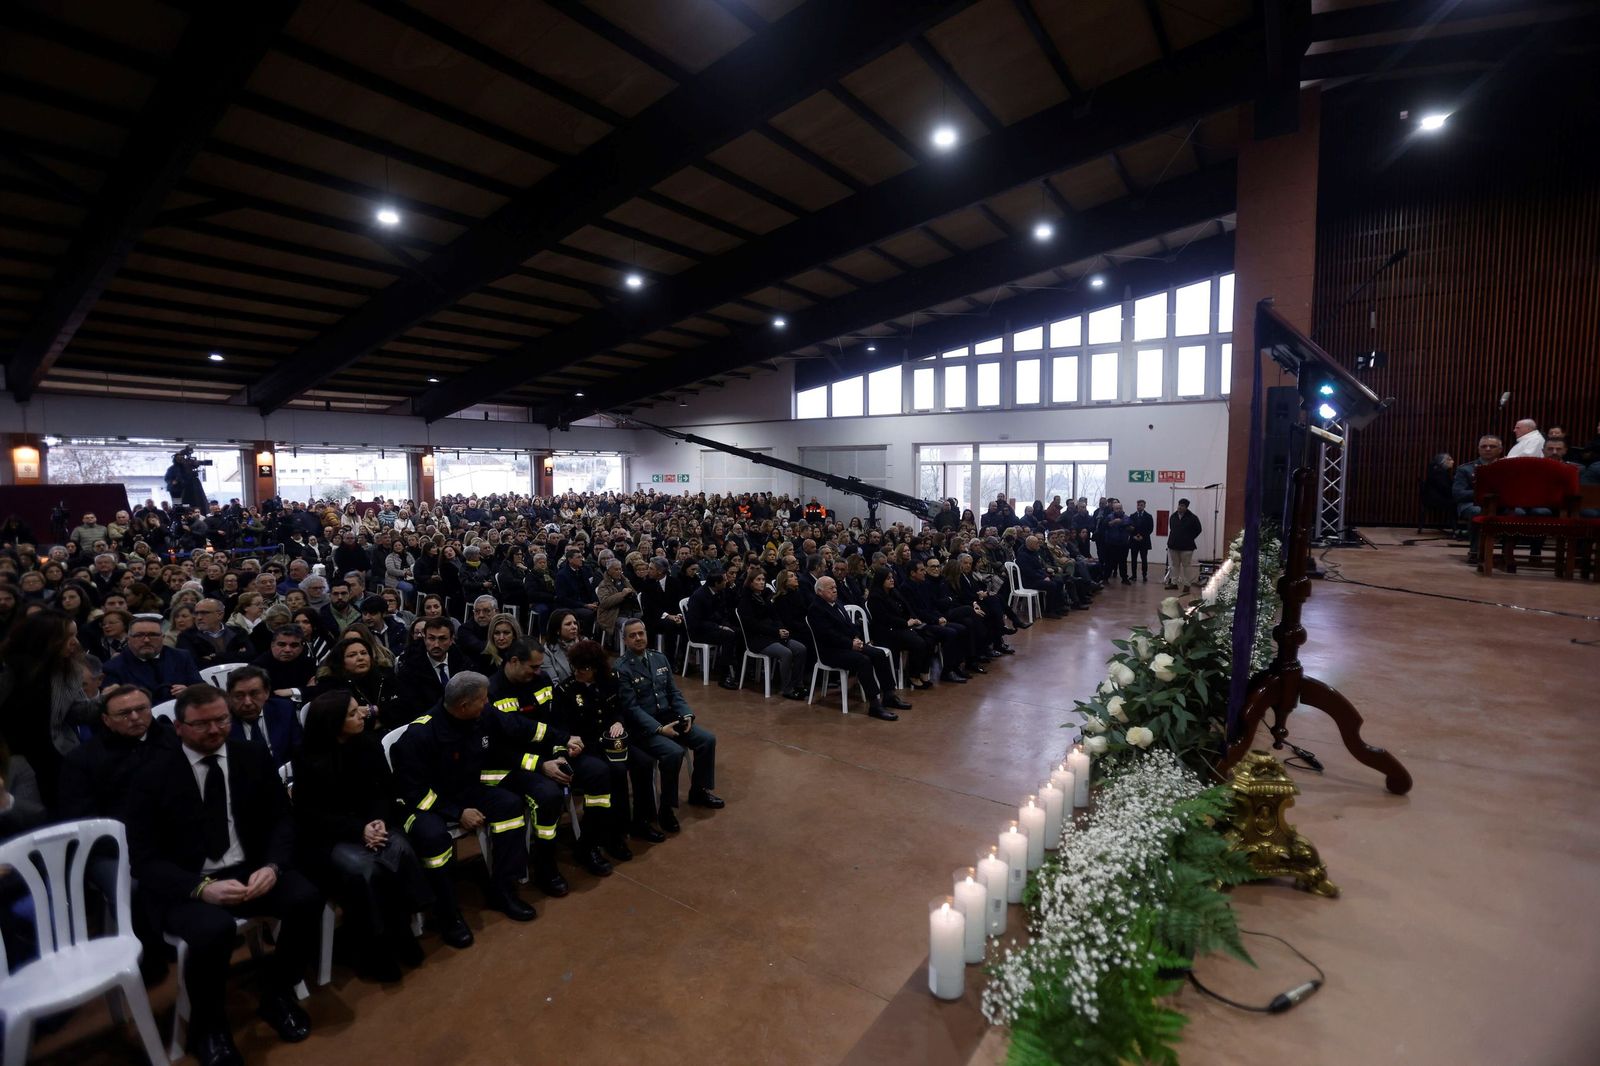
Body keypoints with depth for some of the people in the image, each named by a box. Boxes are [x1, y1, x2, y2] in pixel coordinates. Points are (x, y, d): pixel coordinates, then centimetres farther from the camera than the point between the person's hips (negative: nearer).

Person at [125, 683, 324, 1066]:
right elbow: (144, 859, -8)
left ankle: (276, 993, 7)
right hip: (184, 884, -2)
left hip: (250, 871, 3)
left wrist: (272, 866, -16)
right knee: (213, 929, -33)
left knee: (307, 898, -24)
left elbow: (281, 821, 4)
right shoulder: (152, 775, -6)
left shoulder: (253, 758, 2)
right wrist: (202, 887, -24)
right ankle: (207, 1024, 1)